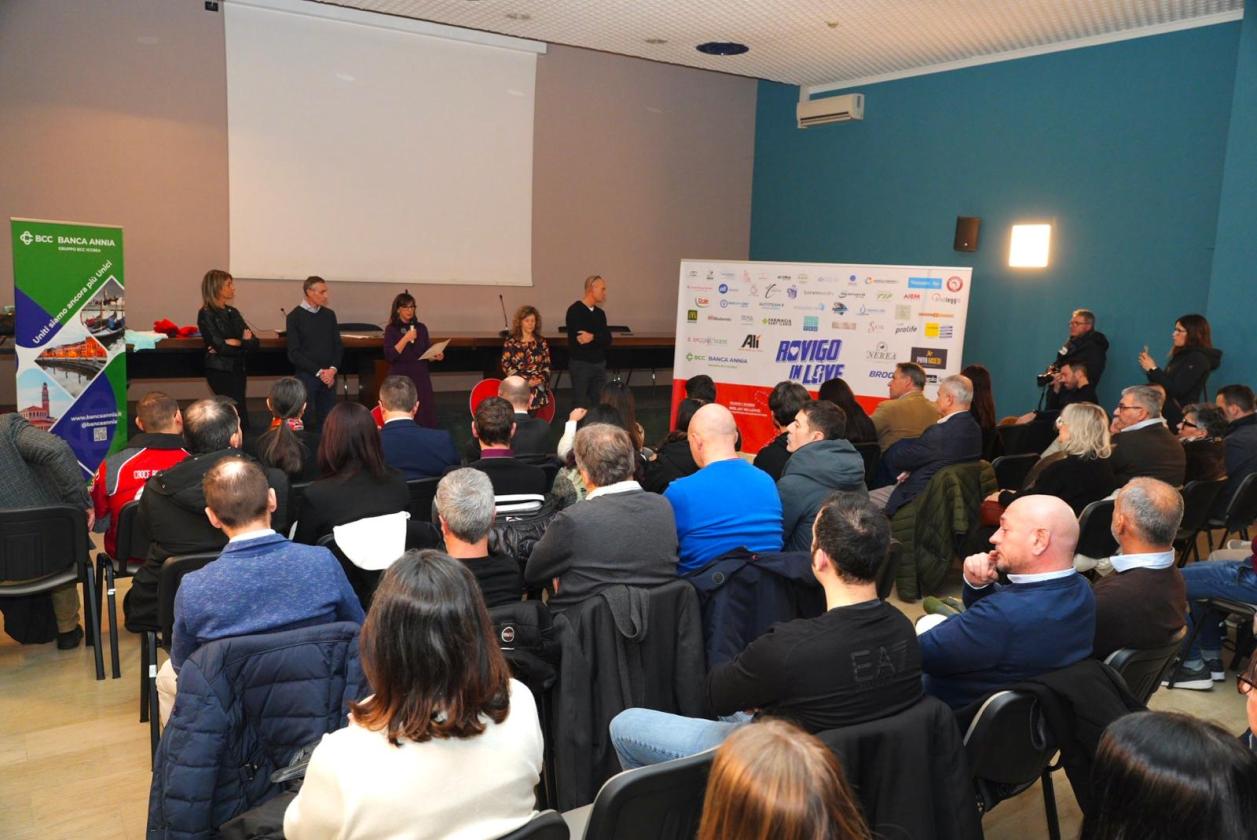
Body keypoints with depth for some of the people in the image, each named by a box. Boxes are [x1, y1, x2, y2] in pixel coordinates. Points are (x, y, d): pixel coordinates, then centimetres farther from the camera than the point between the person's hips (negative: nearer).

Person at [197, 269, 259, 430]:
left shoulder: (233, 312, 13)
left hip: (238, 370, 7)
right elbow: (219, 345, -17)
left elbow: (254, 343, 5)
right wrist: (242, 341, -2)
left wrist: (234, 343, -11)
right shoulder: (206, 314, -6)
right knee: (241, 421, -12)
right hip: (220, 372, -7)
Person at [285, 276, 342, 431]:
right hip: (306, 376, -4)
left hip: (329, 376, 4)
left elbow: (338, 346, 11)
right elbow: (294, 353, -6)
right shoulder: (295, 316, -3)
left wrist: (333, 369, -5)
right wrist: (319, 372, -11)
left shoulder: (329, 315, 9)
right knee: (306, 421, -3)